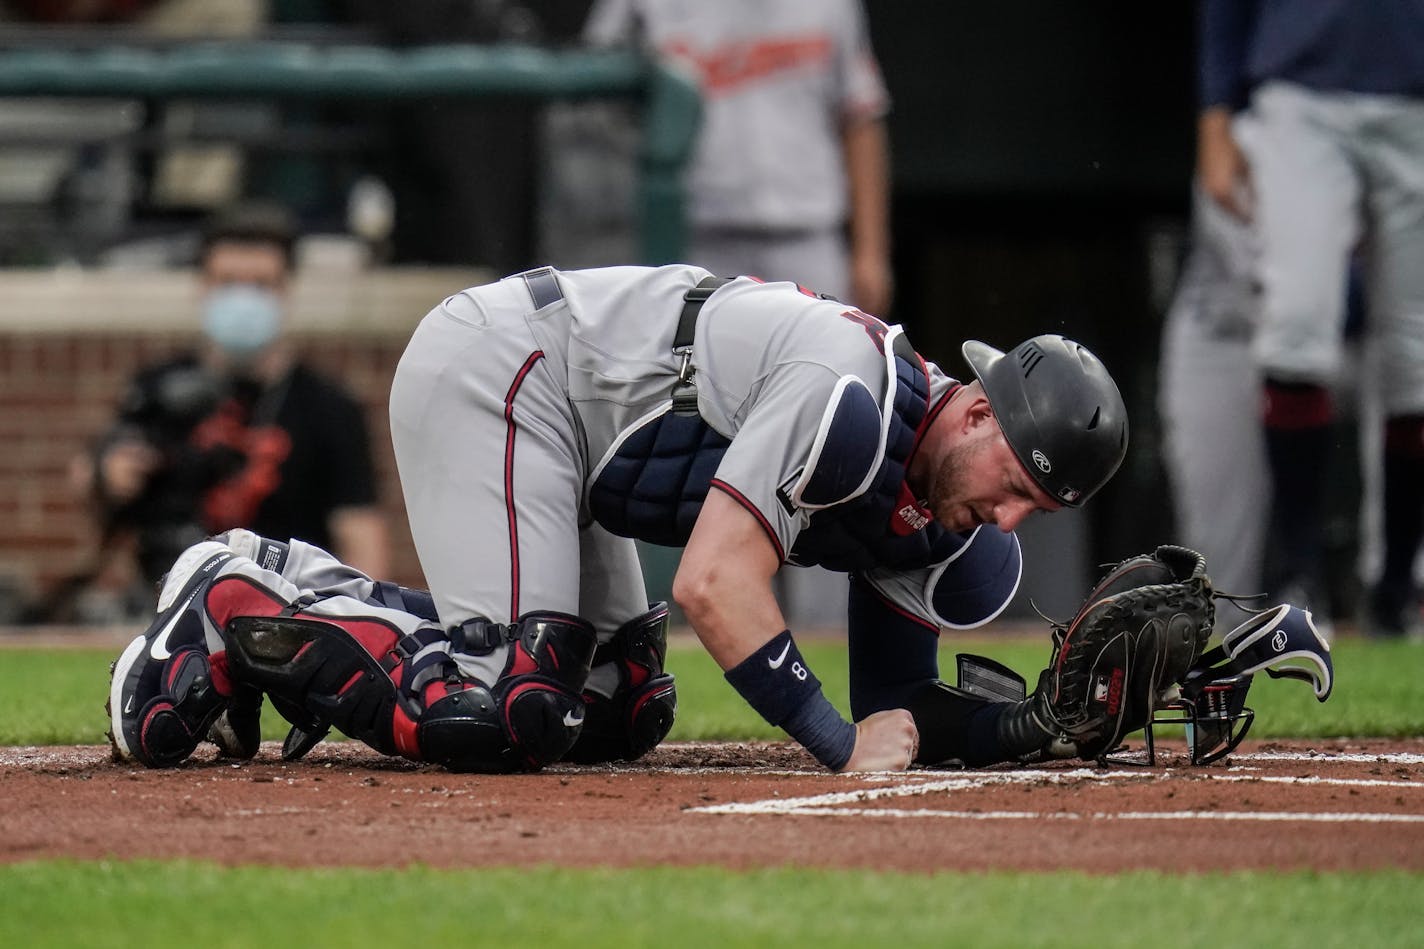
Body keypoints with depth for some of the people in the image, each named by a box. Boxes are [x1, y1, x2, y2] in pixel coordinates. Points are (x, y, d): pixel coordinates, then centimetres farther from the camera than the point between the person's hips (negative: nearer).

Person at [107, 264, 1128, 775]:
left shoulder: (933, 524, 2)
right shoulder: (845, 386, -27)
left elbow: (890, 713, 5)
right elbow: (717, 586, -32)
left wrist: (1016, 730, -15)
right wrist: (843, 744, -31)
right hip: (493, 368, -10)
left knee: (622, 710, 12)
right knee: (508, 715, -20)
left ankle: (301, 587, 16)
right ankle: (236, 606, -3)